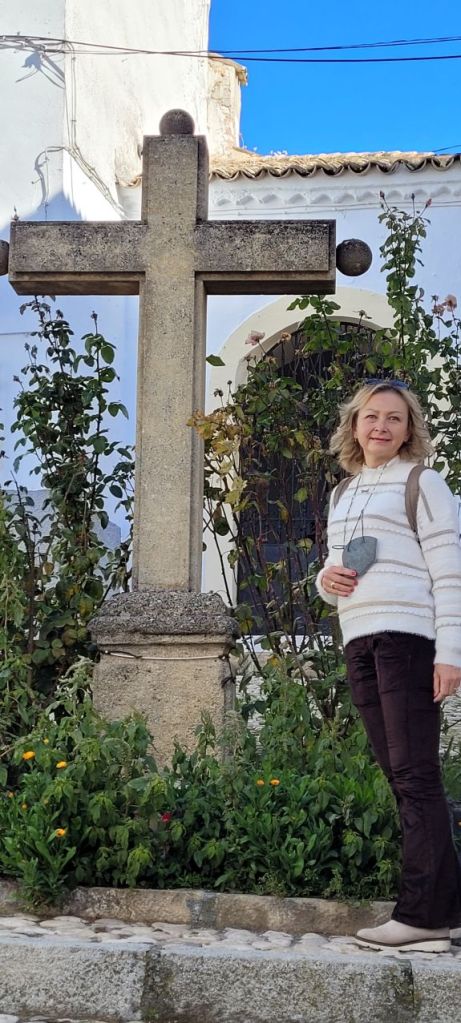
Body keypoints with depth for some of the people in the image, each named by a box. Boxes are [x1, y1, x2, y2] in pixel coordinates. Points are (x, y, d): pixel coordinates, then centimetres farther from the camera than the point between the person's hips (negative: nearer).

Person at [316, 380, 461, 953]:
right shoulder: (342, 496, 22)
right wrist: (326, 579, 2)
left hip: (407, 637, -6)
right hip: (359, 644, 7)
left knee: (414, 773, -10)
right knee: (399, 775, 4)